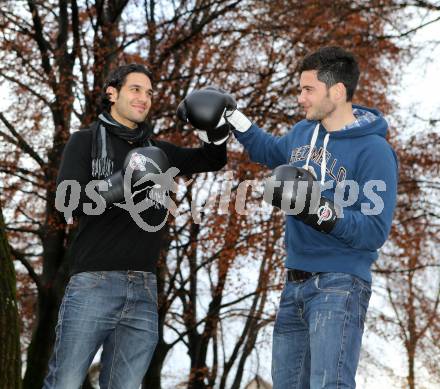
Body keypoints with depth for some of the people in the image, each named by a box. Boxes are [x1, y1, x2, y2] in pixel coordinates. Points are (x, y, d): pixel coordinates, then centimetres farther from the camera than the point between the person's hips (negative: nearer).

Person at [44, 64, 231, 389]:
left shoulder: (156, 151, 18)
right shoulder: (86, 142, 6)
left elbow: (213, 160, 27)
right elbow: (68, 200, -7)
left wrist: (216, 129, 6)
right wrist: (121, 185, -21)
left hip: (144, 290, 4)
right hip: (94, 284, -4)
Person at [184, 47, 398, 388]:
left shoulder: (374, 151, -13)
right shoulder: (303, 133, 9)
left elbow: (374, 232, -18)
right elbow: (270, 151, 34)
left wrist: (321, 211, -29)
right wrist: (232, 117, 22)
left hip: (339, 285, -8)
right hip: (295, 284, 8)